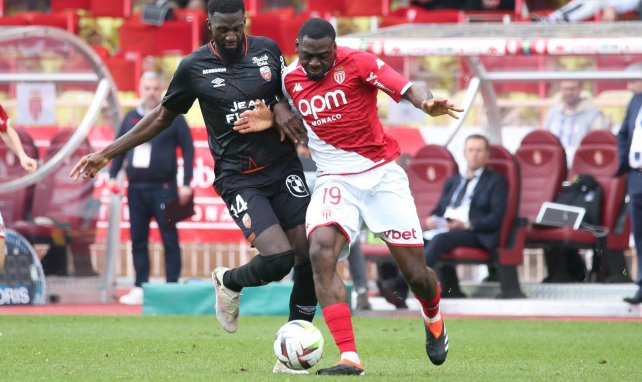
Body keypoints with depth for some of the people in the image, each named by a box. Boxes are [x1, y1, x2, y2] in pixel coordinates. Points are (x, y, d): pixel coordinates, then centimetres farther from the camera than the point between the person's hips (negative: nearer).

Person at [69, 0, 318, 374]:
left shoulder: (267, 49, 2)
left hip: (283, 167, 4)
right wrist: (107, 153, 11)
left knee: (310, 255, -8)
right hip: (238, 178, -3)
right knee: (278, 258, -22)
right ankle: (229, 282, 14)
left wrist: (284, 109, -6)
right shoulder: (194, 67, -4)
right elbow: (162, 117, 10)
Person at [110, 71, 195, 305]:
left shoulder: (173, 117, 0)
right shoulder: (131, 118, 12)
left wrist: (186, 184, -8)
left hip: (163, 189, -5)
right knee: (138, 240, 6)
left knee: (169, 239, -4)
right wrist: (113, 176, 6)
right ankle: (140, 288, 11)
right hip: (136, 189, 5)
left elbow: (188, 149, -2)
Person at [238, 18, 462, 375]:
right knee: (321, 251, -27)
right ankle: (349, 357, -28)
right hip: (335, 181, 2)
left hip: (382, 173, -2)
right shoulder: (290, 78, 4)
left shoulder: (356, 63, -10)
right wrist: (272, 119, 2)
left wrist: (427, 103, -42)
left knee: (416, 274, 1)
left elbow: (407, 89, -20)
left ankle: (434, 319, 40)